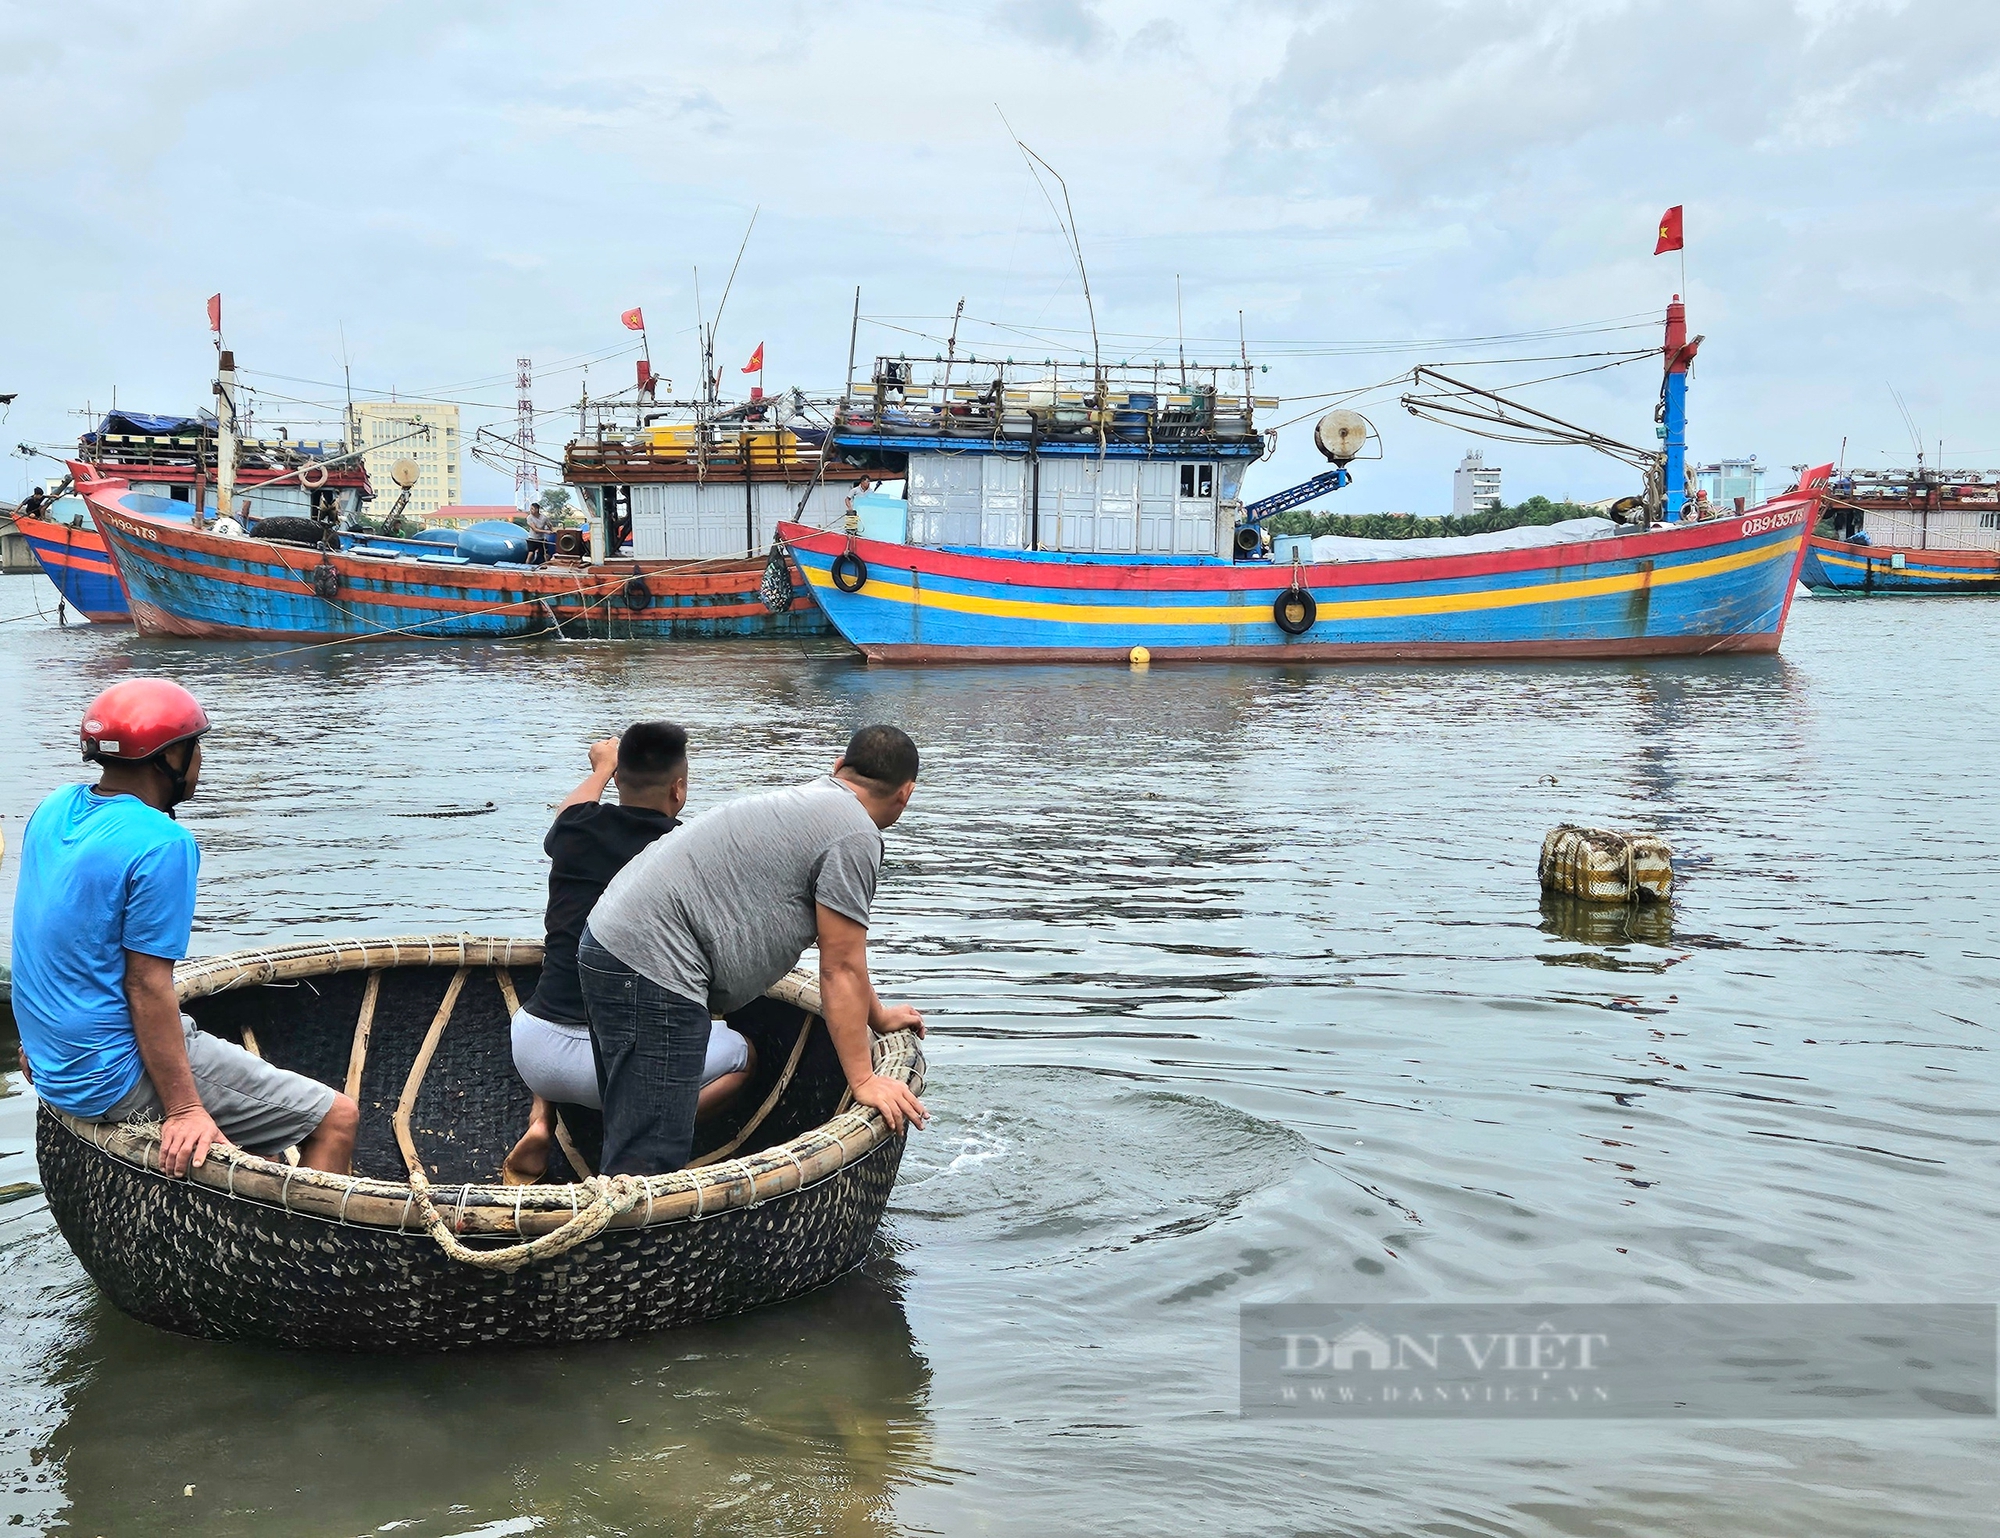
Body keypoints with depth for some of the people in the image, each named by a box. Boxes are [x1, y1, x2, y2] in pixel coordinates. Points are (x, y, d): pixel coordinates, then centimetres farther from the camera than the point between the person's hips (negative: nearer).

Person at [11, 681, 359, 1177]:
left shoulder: (54, 809, 5)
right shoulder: (160, 843, -21)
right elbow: (147, 985, -22)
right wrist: (183, 1110, -20)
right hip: (117, 1076, -10)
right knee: (337, 1119, -7)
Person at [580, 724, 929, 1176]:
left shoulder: (809, 800, 22)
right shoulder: (856, 837, -8)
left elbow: (839, 945, 34)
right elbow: (840, 972, -6)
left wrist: (878, 1016, 44)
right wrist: (863, 1080, -1)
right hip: (651, 966, -11)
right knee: (650, 1160, -13)